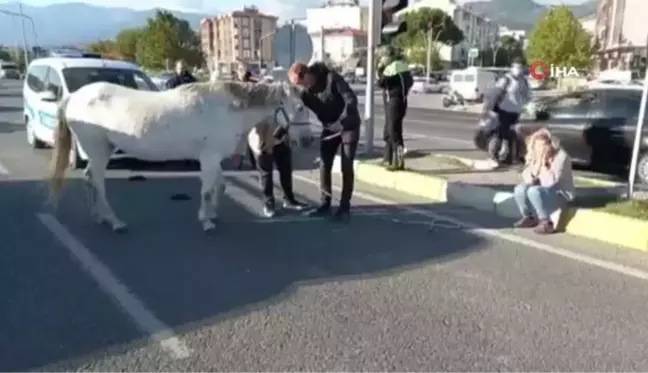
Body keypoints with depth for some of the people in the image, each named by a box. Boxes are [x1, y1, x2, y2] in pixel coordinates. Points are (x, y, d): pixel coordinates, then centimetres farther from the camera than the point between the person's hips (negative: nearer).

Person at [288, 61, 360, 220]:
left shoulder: (332, 78, -22)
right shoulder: (306, 93, -5)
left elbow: (351, 99, -27)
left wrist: (342, 121, -36)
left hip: (349, 126, -5)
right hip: (329, 128, 6)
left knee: (346, 167, -4)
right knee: (324, 165, 2)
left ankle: (345, 206, 5)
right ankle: (325, 204, 13)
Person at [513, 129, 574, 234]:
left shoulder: (561, 156, -20)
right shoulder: (533, 155, -1)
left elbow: (551, 181, -28)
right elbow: (527, 179, -6)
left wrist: (543, 163, -29)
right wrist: (537, 162, -19)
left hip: (561, 194, -6)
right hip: (544, 191, 6)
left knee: (534, 191, -31)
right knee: (519, 189, -17)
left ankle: (546, 223, -18)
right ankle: (529, 217, 4)